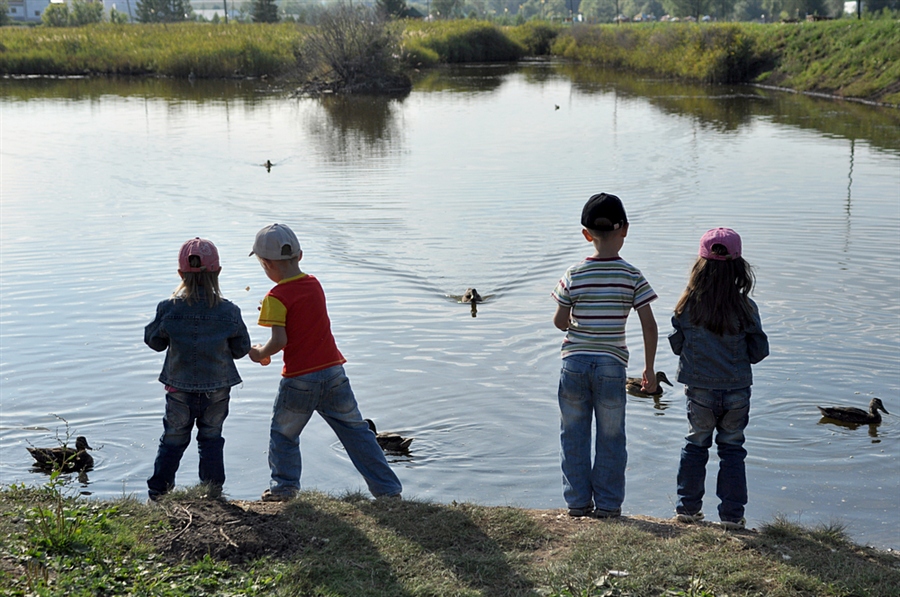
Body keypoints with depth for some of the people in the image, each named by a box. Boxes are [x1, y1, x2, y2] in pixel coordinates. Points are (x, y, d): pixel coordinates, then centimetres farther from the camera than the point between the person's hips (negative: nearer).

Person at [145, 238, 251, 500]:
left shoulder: (169, 309, -13)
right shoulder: (229, 312, -11)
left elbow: (154, 341, 1)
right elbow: (241, 349, -1)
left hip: (180, 390, 0)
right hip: (217, 390, 0)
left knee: (173, 440, 14)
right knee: (211, 439, 16)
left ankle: (157, 491, 20)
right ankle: (213, 490, 20)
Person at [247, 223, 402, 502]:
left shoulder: (276, 298, -12)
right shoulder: (314, 284, 6)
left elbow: (280, 341, -20)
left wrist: (259, 353, -2)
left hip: (299, 380, -5)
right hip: (334, 372, 5)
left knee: (283, 434, 18)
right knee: (356, 430, 10)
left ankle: (284, 486, 23)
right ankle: (388, 488, 10)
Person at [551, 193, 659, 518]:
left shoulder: (574, 275, -5)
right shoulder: (632, 276, -5)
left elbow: (560, 322, 0)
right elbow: (649, 326, -6)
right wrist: (649, 368, 4)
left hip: (574, 361, 1)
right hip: (611, 365, -1)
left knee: (574, 435, 12)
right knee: (611, 438, 11)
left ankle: (578, 502, 17)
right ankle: (607, 504, 15)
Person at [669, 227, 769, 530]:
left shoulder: (688, 305, -10)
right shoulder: (745, 308, -11)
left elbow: (677, 344, -1)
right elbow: (758, 351, -4)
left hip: (699, 389, 1)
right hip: (737, 391, 0)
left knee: (695, 445, 16)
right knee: (732, 449, 11)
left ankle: (688, 507, 21)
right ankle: (732, 514, 13)